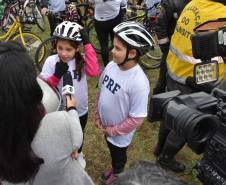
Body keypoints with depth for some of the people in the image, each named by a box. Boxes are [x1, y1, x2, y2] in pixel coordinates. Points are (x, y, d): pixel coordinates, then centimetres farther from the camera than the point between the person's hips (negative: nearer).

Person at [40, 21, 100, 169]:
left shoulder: (81, 60, -17)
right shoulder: (51, 61, -18)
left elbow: (94, 72, -38)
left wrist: (87, 44, -36)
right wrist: (56, 76, -35)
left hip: (80, 110, 1)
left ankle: (78, 154, 59)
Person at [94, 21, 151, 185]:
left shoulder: (139, 82, -34)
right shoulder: (111, 66, -14)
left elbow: (137, 118, -27)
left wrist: (114, 130, -16)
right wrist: (98, 116, 4)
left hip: (119, 133, -6)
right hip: (106, 125, 6)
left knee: (118, 156, 25)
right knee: (112, 150, 33)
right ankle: (115, 167, 62)